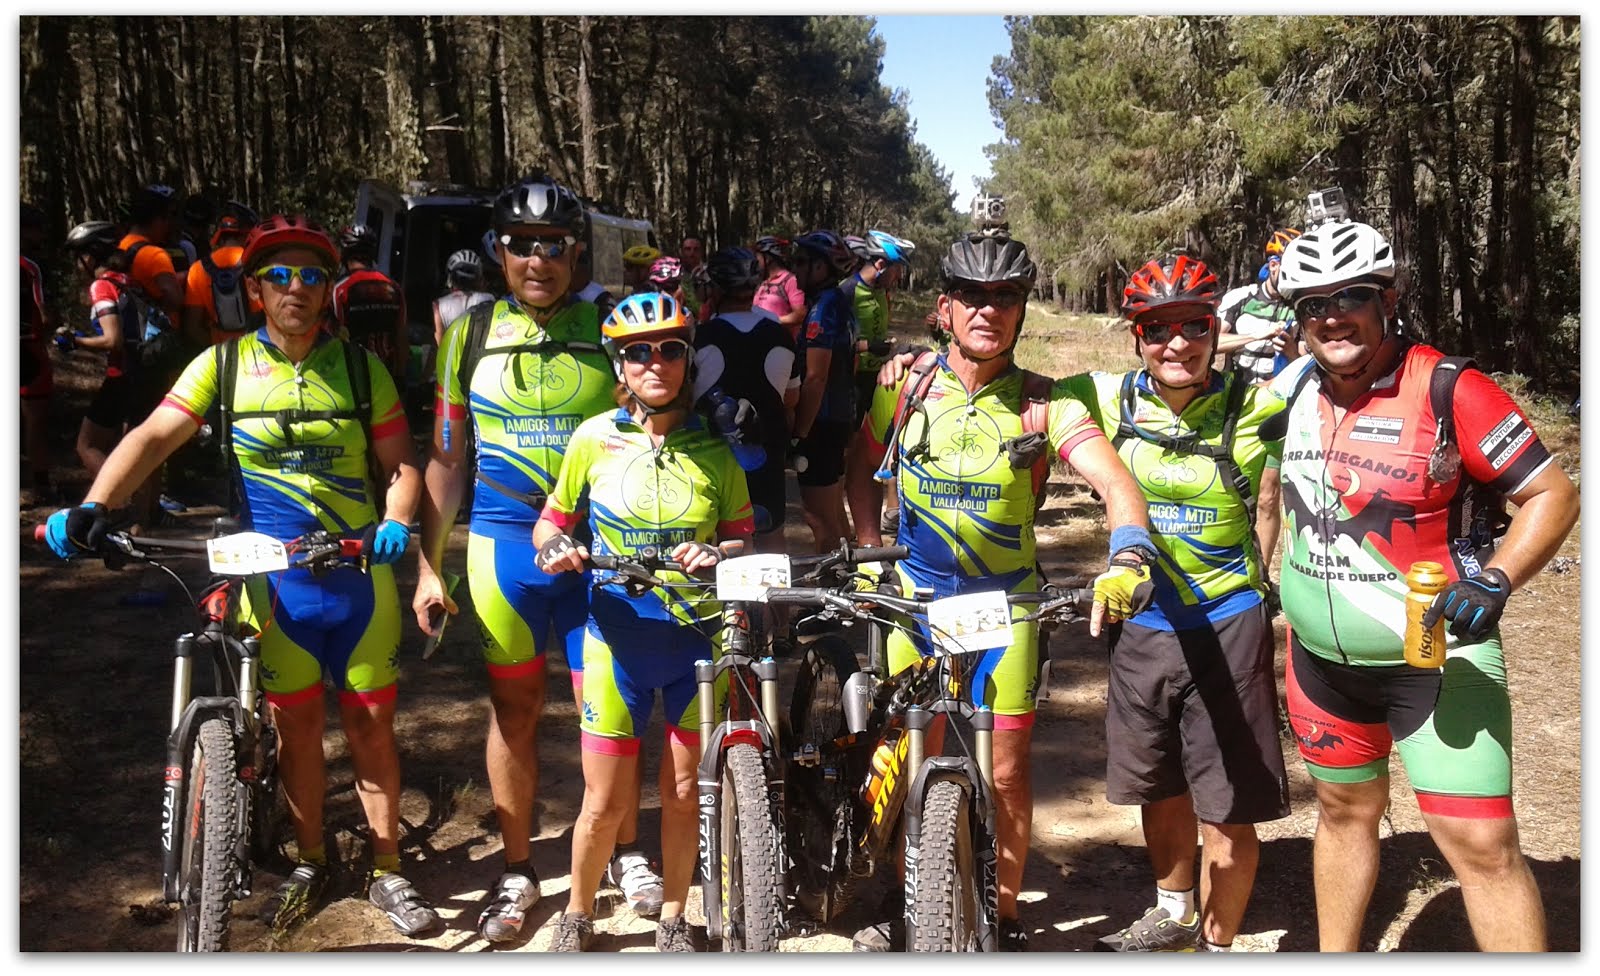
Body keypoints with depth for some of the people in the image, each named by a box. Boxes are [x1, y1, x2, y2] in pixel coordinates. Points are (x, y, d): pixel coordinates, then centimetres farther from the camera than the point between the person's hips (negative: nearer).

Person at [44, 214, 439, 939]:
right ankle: (309, 865, 30)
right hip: (273, 576, 0)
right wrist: (92, 507, -25)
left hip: (358, 573, 0)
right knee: (296, 722, 10)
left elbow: (400, 461, 2)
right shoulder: (224, 365, -1)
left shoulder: (359, 366, 1)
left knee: (369, 723, 6)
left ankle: (387, 873, 20)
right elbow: (152, 438, -9)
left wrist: (395, 524, -17)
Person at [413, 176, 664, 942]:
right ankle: (516, 870, 25)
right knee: (514, 709, 10)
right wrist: (428, 566, 3)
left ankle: (626, 852, 28)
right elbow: (447, 456, 6)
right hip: (503, 543, 1)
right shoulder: (471, 333, 2)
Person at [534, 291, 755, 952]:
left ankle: (673, 917, 32)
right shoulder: (594, 437, -2)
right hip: (618, 637, -1)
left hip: (699, 636, 1)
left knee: (684, 791, 10)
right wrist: (556, 548, -16)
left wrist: (715, 554, -17)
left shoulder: (713, 446, -1)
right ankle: (577, 916, 30)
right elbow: (552, 522, 6)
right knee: (606, 801, 4)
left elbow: (745, 537, 4)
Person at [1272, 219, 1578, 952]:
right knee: (1344, 811, 19)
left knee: (1480, 842, -8)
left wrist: (1495, 581, -25)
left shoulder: (1450, 391, -16)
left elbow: (1553, 493, -12)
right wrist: (1288, 588, 18)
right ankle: (1334, 957, 36)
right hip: (1322, 658, 6)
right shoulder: (1296, 389, 1)